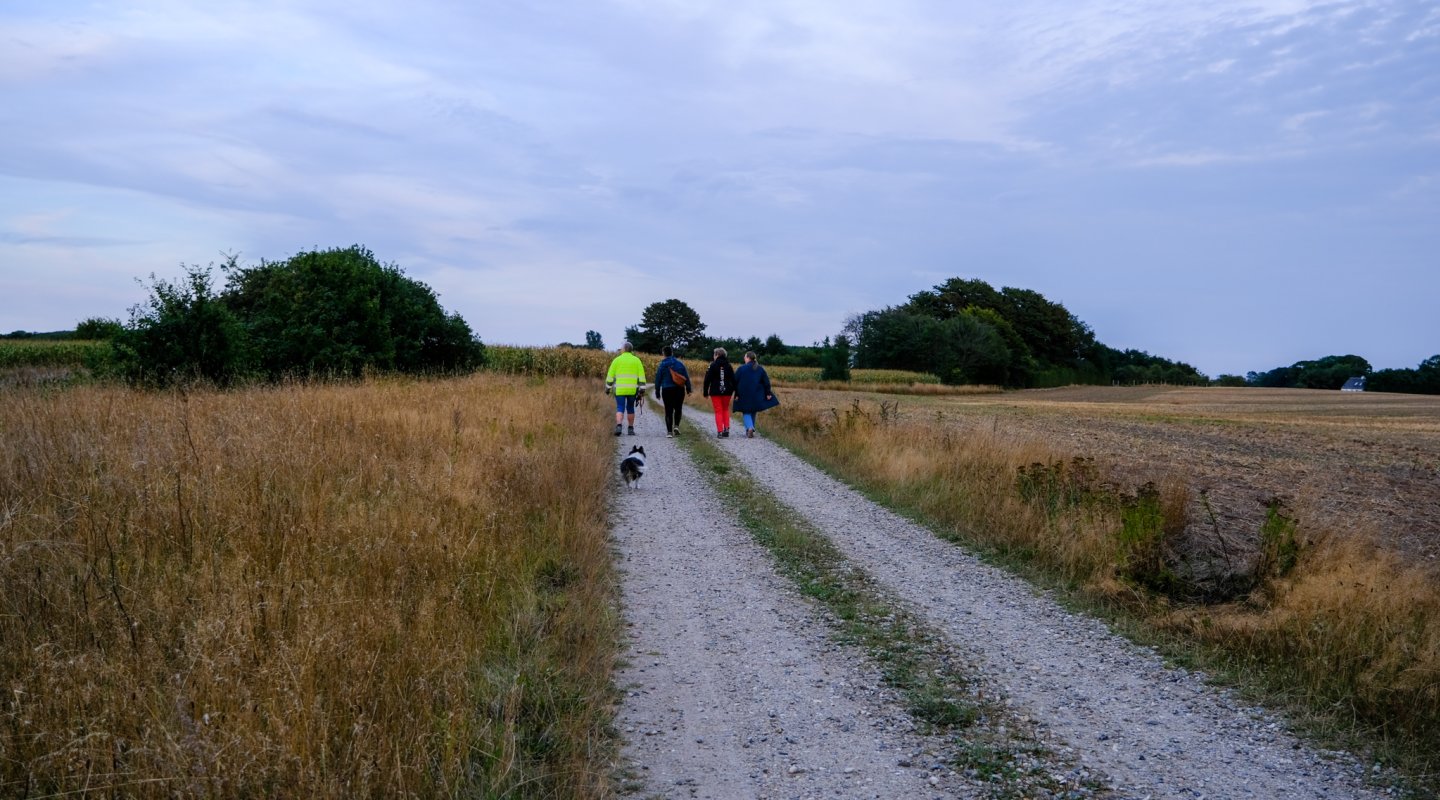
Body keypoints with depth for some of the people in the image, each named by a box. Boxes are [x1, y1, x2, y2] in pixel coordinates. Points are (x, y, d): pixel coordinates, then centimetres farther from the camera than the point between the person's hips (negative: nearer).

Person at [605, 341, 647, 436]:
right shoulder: (636, 360, 5)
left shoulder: (617, 360, 2)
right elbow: (641, 376, -1)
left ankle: (618, 426, -24)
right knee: (630, 408, 17)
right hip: (632, 389, 1)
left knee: (620, 409, -1)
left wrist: (607, 388, 11)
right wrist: (641, 391, 0)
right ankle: (631, 429, 19)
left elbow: (610, 375, 2)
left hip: (620, 390, -1)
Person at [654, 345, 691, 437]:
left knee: (668, 411, 3)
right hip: (679, 390, 1)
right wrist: (688, 389, 11)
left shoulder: (662, 365, -3)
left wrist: (657, 393, 9)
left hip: (667, 390, -1)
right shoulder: (680, 363, 1)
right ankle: (676, 425, -1)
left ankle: (669, 431, -3)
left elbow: (658, 380, 1)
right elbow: (686, 377, 3)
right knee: (678, 409, 17)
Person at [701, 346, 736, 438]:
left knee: (718, 411, 2)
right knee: (725, 410, 19)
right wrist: (734, 390, 13)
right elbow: (733, 379, 6)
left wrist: (705, 392, -2)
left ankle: (720, 431, -5)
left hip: (715, 392, -3)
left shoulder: (713, 365, -7)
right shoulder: (729, 366, 4)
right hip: (727, 391, 3)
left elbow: (707, 379, -8)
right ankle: (726, 429, 8)